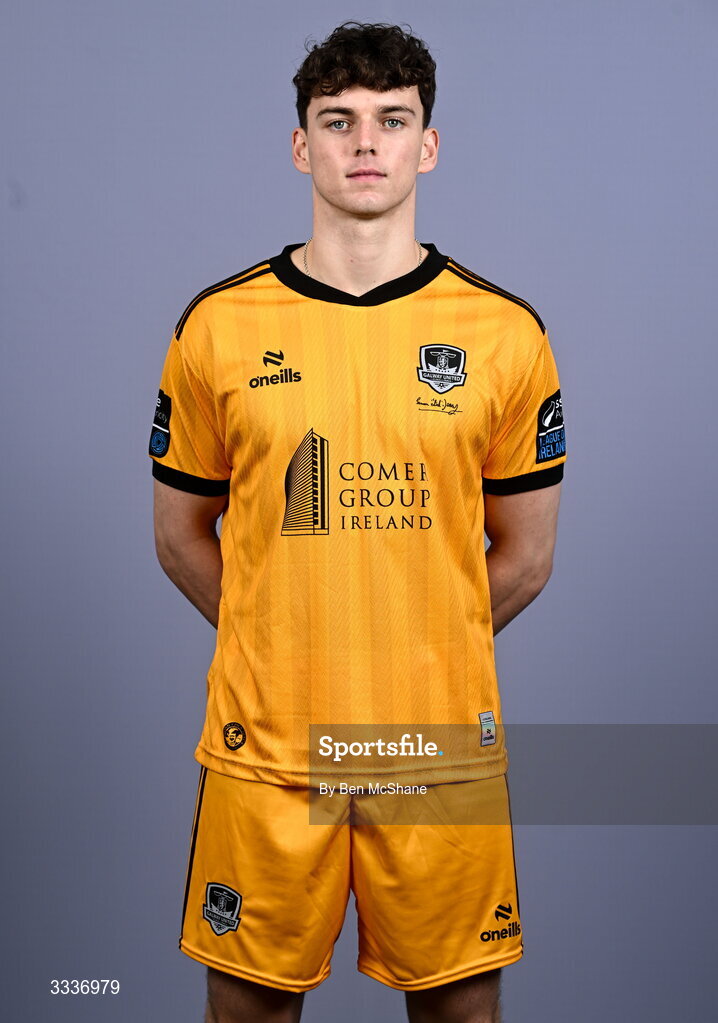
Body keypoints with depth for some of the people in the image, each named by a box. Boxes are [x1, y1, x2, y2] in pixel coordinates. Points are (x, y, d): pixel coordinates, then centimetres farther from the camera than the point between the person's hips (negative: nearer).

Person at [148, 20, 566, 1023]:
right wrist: (278, 648, 5)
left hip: (442, 744, 0)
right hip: (263, 746, 0)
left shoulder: (505, 331, -1)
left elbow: (524, 555, 6)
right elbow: (182, 534, 8)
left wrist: (422, 654, 5)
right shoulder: (218, 325, 0)